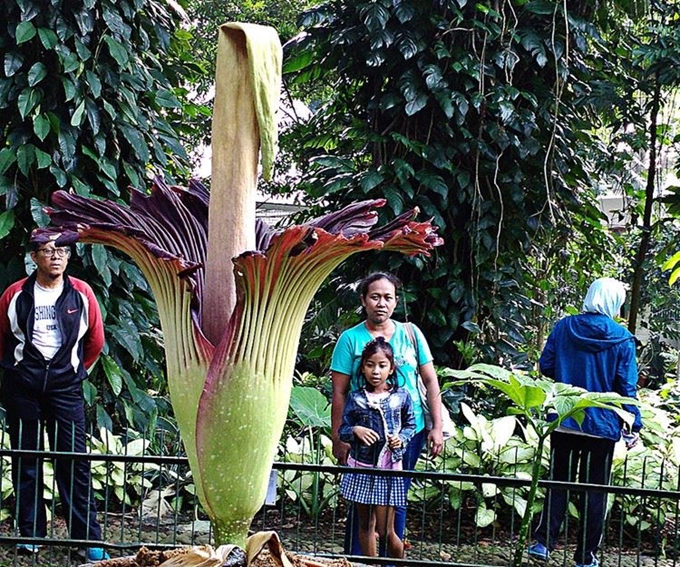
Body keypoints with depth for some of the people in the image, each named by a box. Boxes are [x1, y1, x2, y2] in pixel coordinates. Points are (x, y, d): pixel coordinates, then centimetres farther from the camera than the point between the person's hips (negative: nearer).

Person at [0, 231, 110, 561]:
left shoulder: (81, 294, 1)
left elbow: (96, 340, 14)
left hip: (66, 385, -1)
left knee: (74, 460, -5)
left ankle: (89, 538, -2)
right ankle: (30, 534, 14)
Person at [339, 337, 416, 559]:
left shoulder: (401, 396, -2)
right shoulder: (355, 398, -1)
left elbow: (411, 425, 10)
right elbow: (342, 430, 3)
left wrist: (401, 438, -10)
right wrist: (355, 430, -17)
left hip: (389, 468, -2)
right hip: (361, 467, 2)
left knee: (385, 531, -2)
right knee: (365, 525, 12)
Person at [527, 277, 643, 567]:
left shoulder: (563, 327, -2)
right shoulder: (622, 339, -8)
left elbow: (545, 366, 3)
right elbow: (627, 387, -8)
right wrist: (633, 426, -1)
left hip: (563, 421, 2)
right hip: (602, 425, -2)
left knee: (558, 482, 13)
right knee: (594, 489, 8)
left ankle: (543, 542, 4)